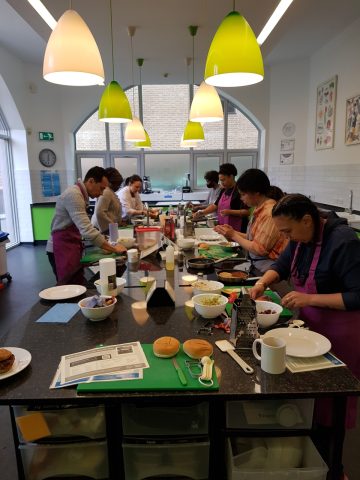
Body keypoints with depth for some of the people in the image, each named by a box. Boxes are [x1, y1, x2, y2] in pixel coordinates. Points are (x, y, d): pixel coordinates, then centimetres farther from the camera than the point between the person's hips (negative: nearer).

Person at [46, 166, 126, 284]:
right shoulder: (73, 195, -20)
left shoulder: (80, 194, 11)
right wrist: (113, 249, -23)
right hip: (62, 248, -9)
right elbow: (87, 231, -29)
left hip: (70, 247, 9)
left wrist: (104, 245, 10)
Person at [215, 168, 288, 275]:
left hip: (267, 270, -8)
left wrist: (234, 235, -10)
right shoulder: (259, 209, 7)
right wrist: (233, 232, 0)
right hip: (256, 266, 8)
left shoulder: (270, 213, -20)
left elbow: (259, 249, -19)